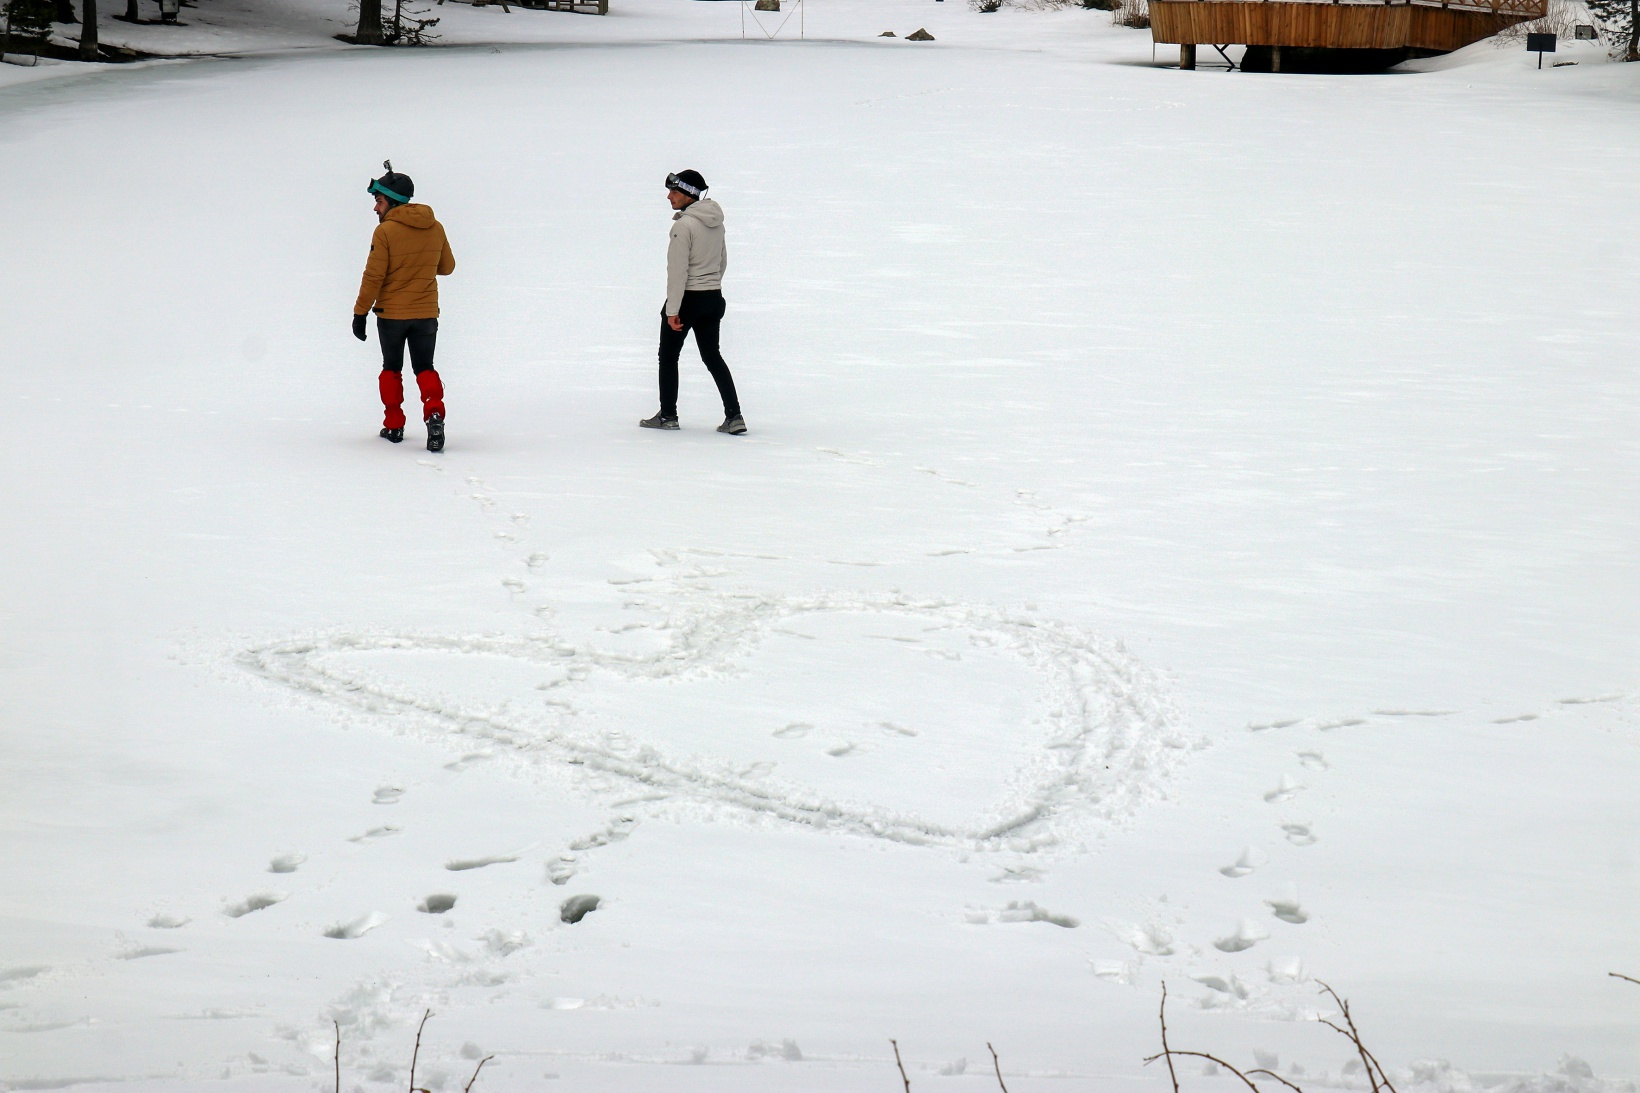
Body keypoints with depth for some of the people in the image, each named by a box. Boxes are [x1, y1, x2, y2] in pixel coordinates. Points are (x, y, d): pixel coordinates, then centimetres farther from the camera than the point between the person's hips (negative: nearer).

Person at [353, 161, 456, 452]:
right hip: (427, 313, 3)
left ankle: (393, 424, 14)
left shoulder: (385, 231, -13)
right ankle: (434, 412, -16)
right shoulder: (436, 228, 1)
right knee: (424, 367, 10)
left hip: (391, 314, -3)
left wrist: (360, 313, -7)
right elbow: (447, 266, 13)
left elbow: (373, 276, -14)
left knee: (392, 368, 15)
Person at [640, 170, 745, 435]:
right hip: (714, 298, 7)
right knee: (713, 356, 13)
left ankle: (667, 415, 15)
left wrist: (672, 310, -18)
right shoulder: (716, 223, 6)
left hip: (688, 298, -7)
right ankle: (734, 416, 3)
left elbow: (677, 269, -20)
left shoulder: (684, 225, -18)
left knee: (668, 356, 9)